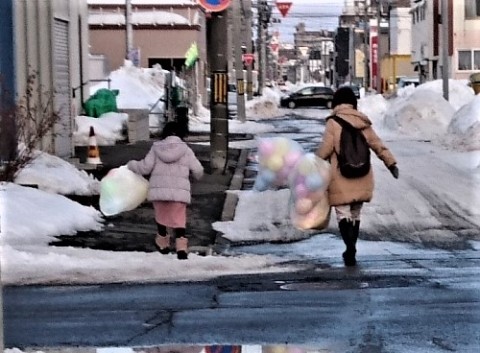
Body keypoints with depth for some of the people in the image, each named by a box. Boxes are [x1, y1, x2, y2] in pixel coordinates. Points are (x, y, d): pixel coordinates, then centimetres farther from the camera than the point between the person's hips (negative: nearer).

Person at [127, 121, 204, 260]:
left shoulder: (156, 148, 2)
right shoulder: (185, 150, 1)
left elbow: (145, 167, -2)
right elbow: (198, 171, 1)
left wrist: (132, 165, 17)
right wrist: (196, 175, 25)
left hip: (158, 190, 1)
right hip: (179, 192, -1)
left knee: (161, 217, 22)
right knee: (178, 220, 1)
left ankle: (163, 244, 35)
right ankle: (181, 247, -16)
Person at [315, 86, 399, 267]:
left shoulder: (333, 123, -9)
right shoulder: (363, 123, 5)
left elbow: (325, 149, -10)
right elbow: (377, 145, 7)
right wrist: (391, 162, 13)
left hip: (340, 179, -5)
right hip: (361, 178, 5)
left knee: (343, 213, -1)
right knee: (355, 214, 16)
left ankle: (350, 246, -20)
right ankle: (351, 251, 22)